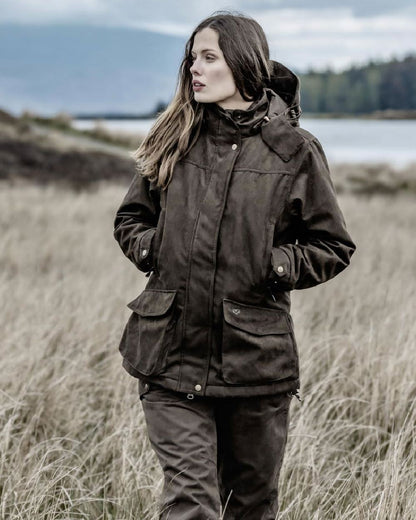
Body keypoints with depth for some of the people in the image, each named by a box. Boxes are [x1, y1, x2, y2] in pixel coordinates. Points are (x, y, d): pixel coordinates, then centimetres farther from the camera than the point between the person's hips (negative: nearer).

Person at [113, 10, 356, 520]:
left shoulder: (293, 149, -1)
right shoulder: (175, 141, 7)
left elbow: (333, 247, 4)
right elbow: (130, 217, 19)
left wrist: (276, 265, -10)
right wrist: (152, 248, 0)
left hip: (256, 358, -1)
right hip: (171, 356, 1)